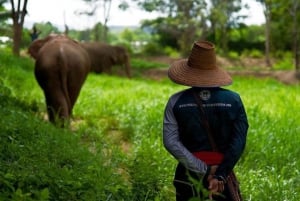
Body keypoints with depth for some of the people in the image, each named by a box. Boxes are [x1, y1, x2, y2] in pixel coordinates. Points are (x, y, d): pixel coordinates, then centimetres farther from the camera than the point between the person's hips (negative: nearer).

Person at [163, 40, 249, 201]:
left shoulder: (176, 101, -5)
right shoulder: (233, 99, -5)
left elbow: (170, 142, -14)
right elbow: (238, 142, -13)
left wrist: (205, 170, -15)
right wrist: (220, 174, -16)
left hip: (188, 174, 1)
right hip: (224, 171, 0)